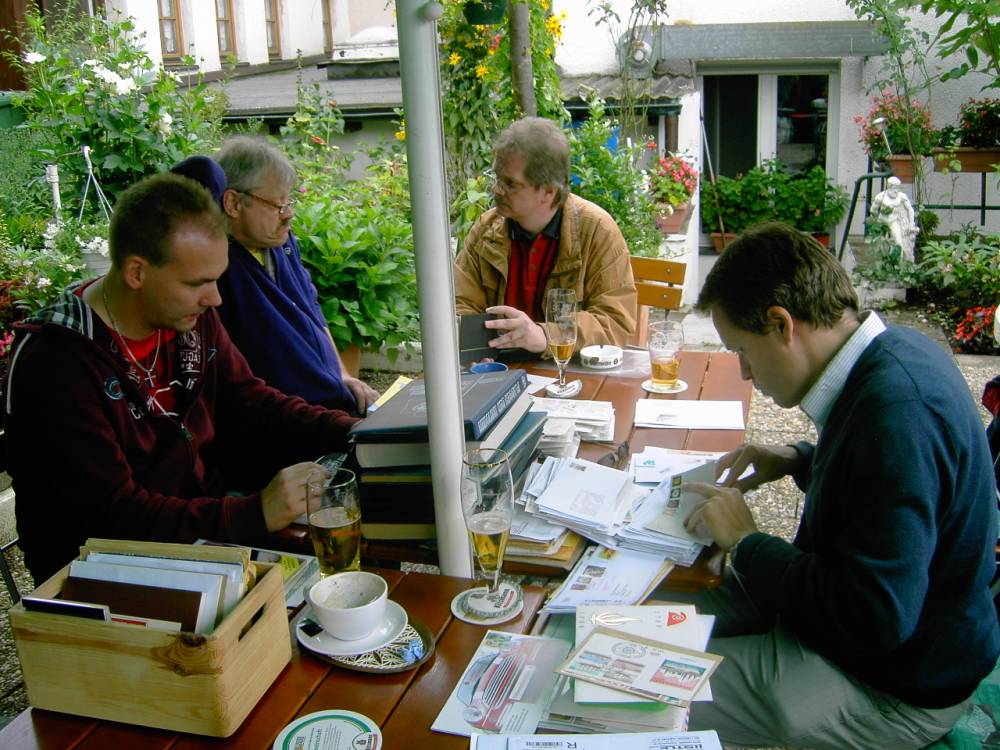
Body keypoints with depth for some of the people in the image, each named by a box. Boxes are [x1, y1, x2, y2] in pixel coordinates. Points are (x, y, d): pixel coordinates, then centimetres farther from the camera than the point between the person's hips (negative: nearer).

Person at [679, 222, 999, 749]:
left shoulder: (896, 410, -33)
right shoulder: (895, 351, -2)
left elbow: (877, 616, -34)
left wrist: (746, 543, -22)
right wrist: (798, 461, 3)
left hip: (892, 688, -9)